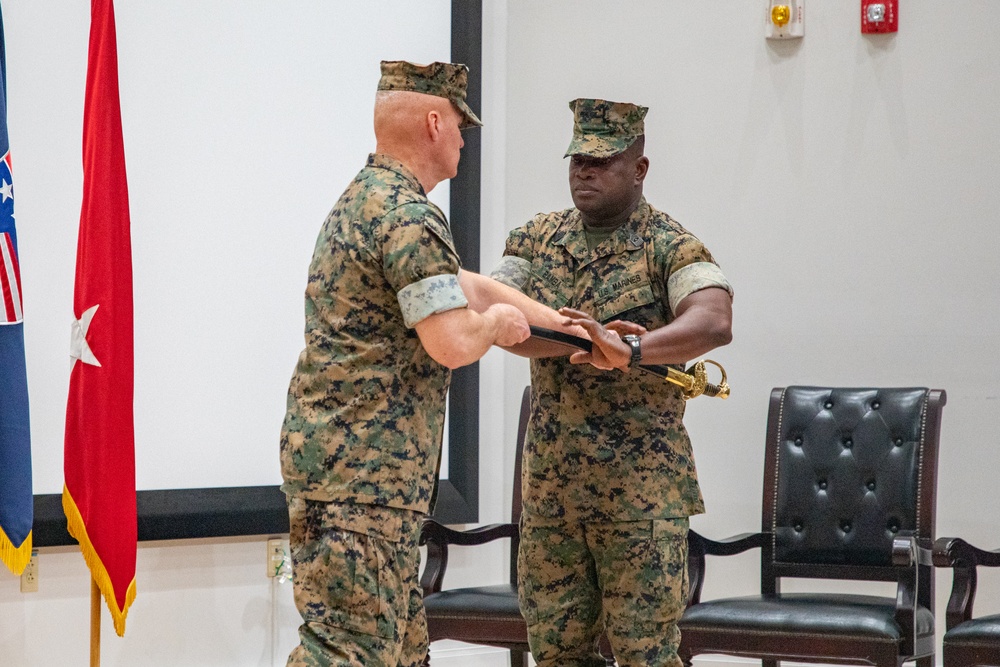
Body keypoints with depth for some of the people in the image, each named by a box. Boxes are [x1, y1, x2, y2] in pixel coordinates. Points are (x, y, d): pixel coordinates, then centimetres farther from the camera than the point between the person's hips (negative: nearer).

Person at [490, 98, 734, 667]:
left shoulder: (669, 246, -6)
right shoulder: (538, 239, 10)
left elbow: (714, 323, -23)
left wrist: (630, 350, -39)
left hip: (638, 485, -5)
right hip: (550, 481, 5)